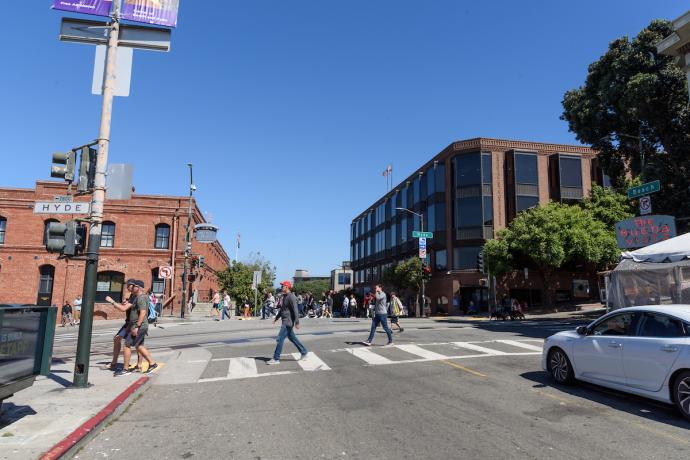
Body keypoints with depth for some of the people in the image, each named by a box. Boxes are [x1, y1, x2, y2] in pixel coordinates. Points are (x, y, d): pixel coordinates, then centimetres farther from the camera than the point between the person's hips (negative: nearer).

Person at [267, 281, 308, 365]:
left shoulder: (291, 297, -17)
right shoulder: (285, 297, 14)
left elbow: (295, 310, -21)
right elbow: (282, 309, 25)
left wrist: (297, 322, -23)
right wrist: (276, 317, 22)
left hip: (288, 322, -10)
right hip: (285, 322, 10)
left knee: (280, 339, -8)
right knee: (292, 338, 17)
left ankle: (276, 359, -2)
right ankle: (303, 352, 26)